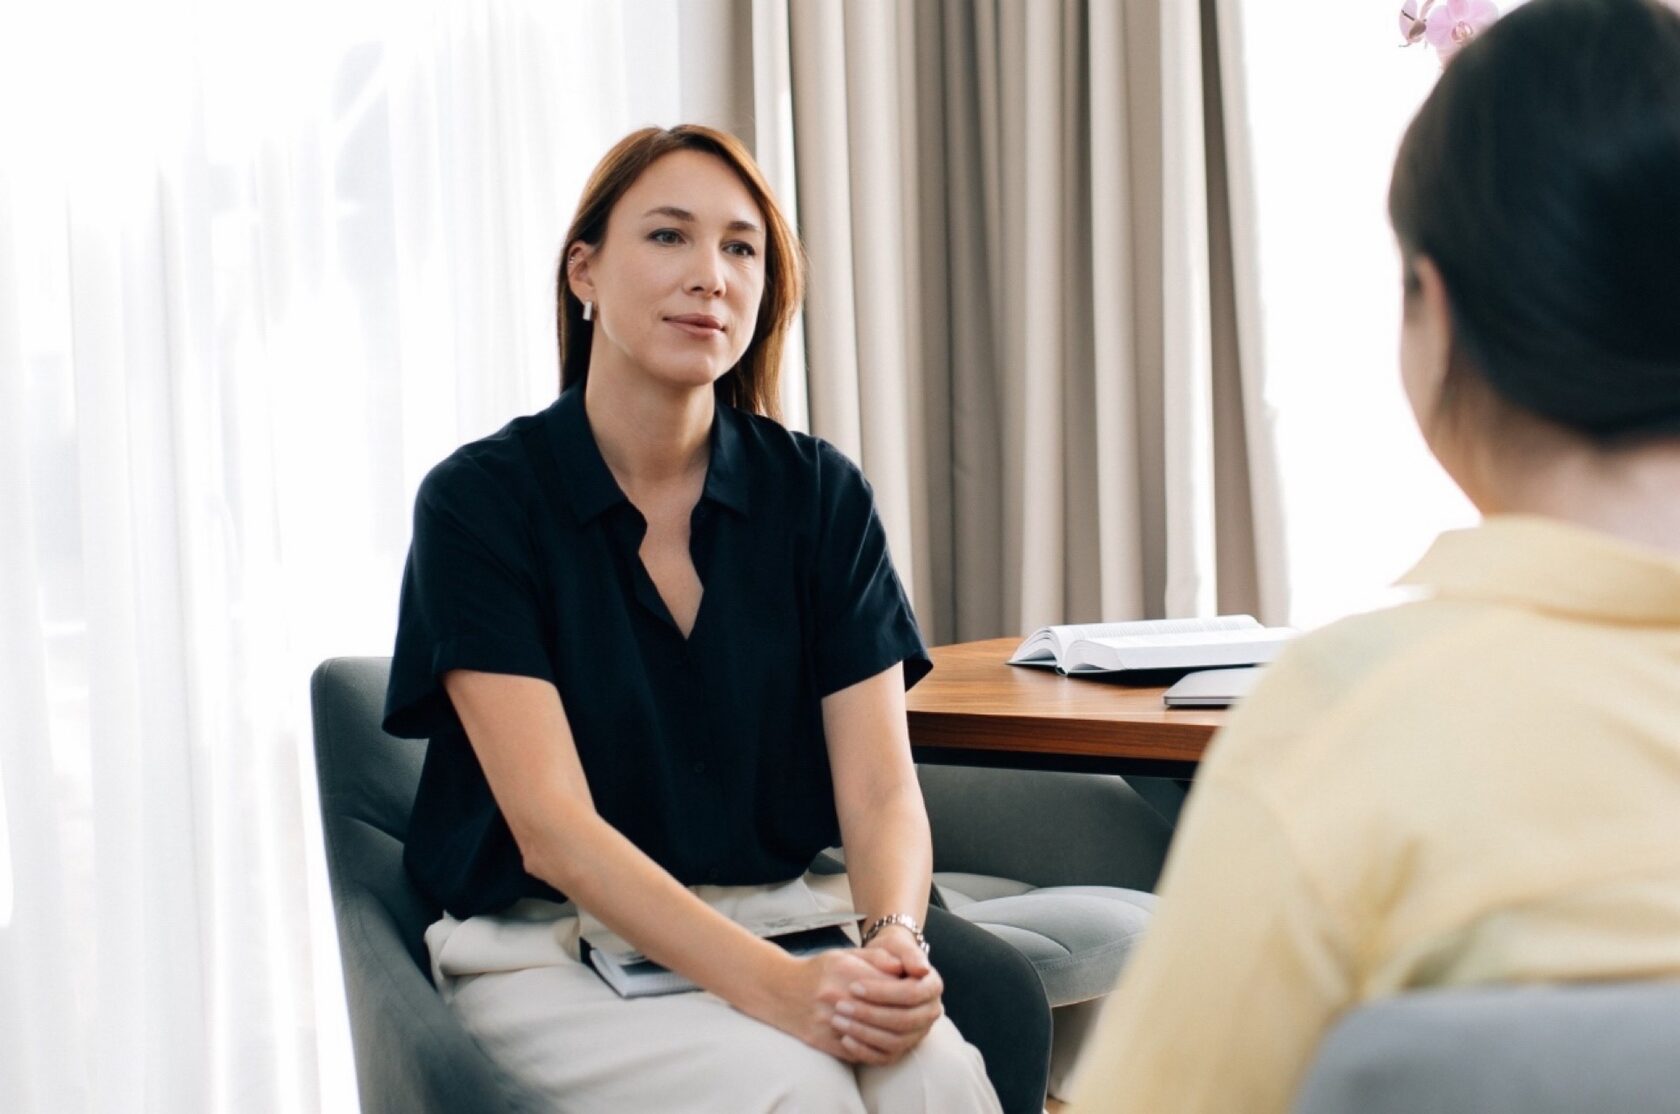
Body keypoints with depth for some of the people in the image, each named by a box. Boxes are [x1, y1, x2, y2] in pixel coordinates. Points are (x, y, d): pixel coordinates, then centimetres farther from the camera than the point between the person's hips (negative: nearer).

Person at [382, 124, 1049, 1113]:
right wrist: (776, 988, -28)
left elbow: (880, 789, -2)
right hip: (553, 949, -3)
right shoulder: (478, 501, -8)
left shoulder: (820, 493, 2)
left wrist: (895, 943, -25)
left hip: (778, 912, 3)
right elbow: (553, 827, -16)